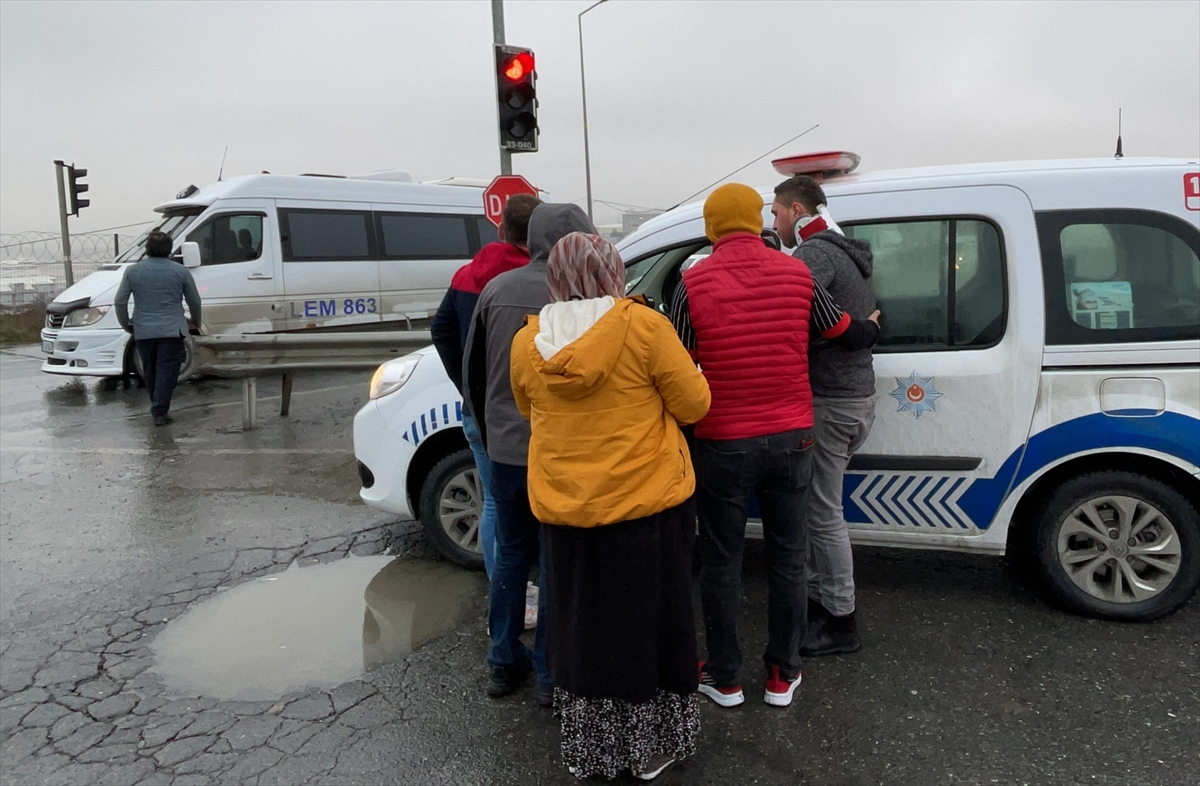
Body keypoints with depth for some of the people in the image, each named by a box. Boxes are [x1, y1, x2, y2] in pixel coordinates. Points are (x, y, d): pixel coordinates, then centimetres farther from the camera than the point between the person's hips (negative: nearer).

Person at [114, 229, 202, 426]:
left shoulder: (133, 271, 3)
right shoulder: (180, 271, -1)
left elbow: (119, 302, 3)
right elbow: (195, 301, 5)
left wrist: (126, 325, 16)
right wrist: (196, 322, 22)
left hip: (143, 331, 2)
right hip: (171, 330, -2)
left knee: (150, 371, 16)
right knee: (167, 371, -2)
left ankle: (157, 408, 27)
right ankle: (160, 412, -7)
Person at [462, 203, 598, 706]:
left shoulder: (497, 289, 0)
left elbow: (472, 372, 7)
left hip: (504, 451, 4)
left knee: (510, 555, 18)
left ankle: (504, 663, 30)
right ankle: (551, 674, 20)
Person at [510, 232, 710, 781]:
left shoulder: (526, 342, -2)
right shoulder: (644, 326, -14)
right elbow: (694, 405, -9)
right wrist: (666, 385, 10)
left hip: (562, 509, 3)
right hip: (646, 502, -3)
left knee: (581, 629, 18)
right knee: (646, 626, 14)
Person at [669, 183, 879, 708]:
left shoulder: (694, 283, -10)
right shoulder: (795, 274, -1)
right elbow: (849, 335, 11)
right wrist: (873, 325, 33)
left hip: (723, 445, -3)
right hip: (790, 440, 3)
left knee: (721, 564, 11)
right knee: (787, 560, 14)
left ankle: (723, 679, 24)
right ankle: (782, 675, 27)